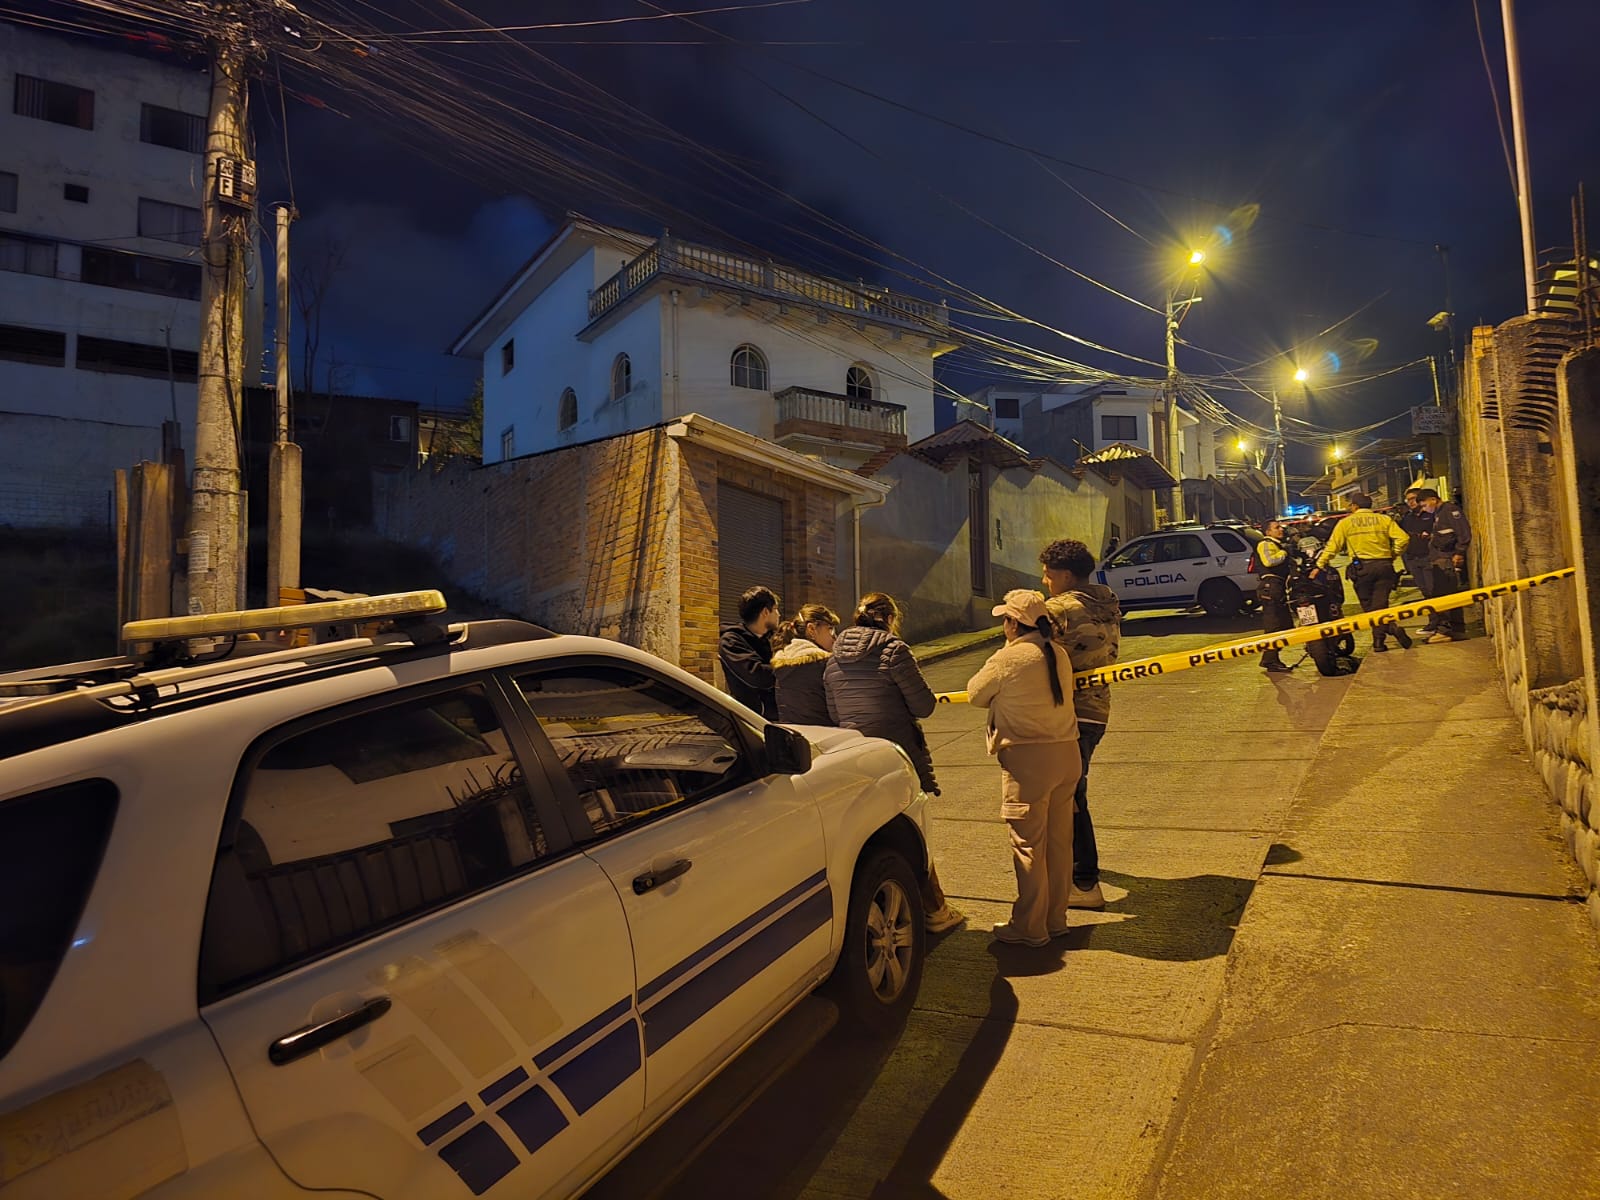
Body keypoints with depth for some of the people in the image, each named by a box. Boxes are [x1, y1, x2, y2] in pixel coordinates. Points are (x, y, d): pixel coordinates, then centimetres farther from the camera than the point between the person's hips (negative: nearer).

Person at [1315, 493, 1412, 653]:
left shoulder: (1345, 523, 3)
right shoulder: (1384, 519, 8)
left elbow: (1332, 547, 0)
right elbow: (1403, 538, -3)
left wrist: (1319, 565, 4)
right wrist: (1392, 555, 10)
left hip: (1361, 567, -2)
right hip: (1384, 566, 2)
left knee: (1368, 606, 6)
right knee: (1379, 604, 9)